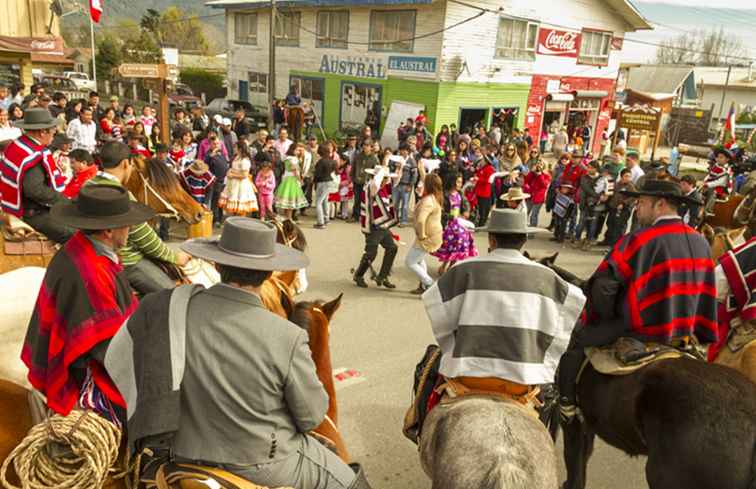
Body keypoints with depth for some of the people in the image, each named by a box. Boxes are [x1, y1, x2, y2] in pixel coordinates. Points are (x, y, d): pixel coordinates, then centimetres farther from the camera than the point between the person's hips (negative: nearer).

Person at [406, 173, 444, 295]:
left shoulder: (428, 201, -29)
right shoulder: (435, 197, 1)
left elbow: (420, 220, -38)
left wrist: (421, 235, -29)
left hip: (428, 238, -10)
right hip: (434, 234, 10)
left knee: (409, 262, 0)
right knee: (418, 259, 30)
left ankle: (430, 285, 3)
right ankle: (424, 285, 37)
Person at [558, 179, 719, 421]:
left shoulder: (639, 240, -19)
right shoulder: (701, 243, 3)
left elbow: (603, 287, -21)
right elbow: (707, 295, 10)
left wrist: (608, 320, -4)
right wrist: (701, 334, 19)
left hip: (638, 334, -7)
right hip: (682, 335, 7)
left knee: (578, 341, 9)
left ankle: (566, 404, 13)